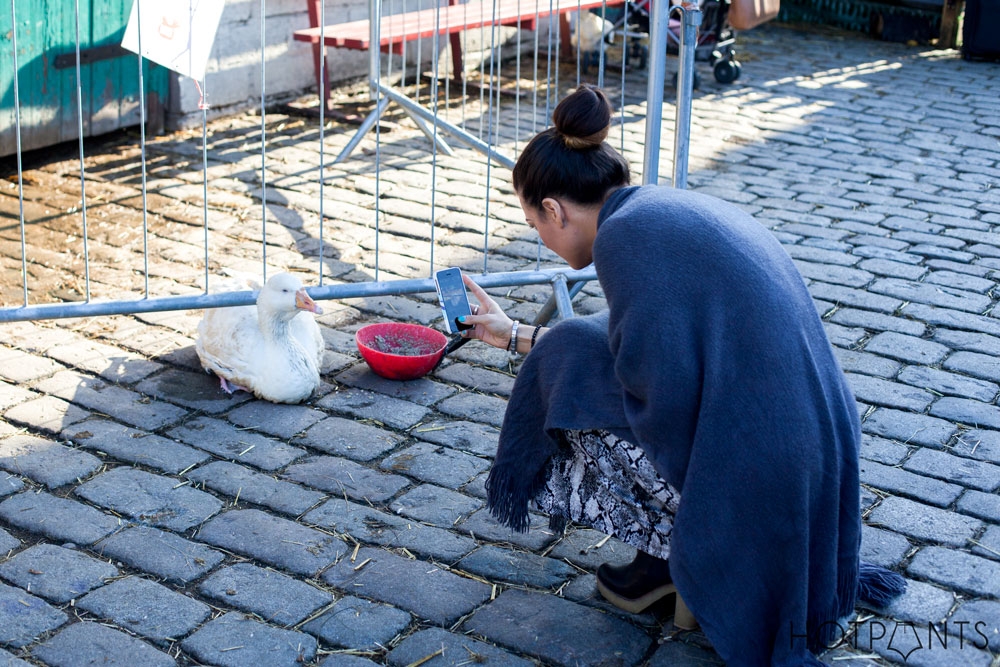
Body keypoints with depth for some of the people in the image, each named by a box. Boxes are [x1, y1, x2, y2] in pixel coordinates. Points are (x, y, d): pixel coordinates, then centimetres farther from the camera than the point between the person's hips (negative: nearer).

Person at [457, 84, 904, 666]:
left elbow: (665, 396, -19)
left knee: (572, 364, 4)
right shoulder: (676, 207, 14)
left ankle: (679, 559, 9)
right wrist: (516, 335, 39)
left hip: (759, 482, -9)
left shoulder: (625, 235, -14)